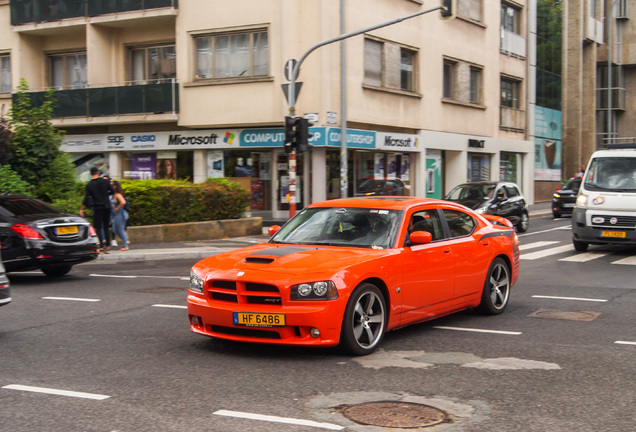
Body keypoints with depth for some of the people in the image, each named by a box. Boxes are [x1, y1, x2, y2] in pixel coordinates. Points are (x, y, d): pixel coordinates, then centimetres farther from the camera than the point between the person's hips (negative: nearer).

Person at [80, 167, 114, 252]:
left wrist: (81, 209, 0)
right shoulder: (105, 182, 0)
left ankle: (103, 245, -11)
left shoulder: (89, 185, -5)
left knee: (98, 227, 1)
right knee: (106, 226, 13)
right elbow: (112, 192, 10)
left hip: (97, 207, -3)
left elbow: (86, 199, -8)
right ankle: (108, 245, 11)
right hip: (107, 207, 3)